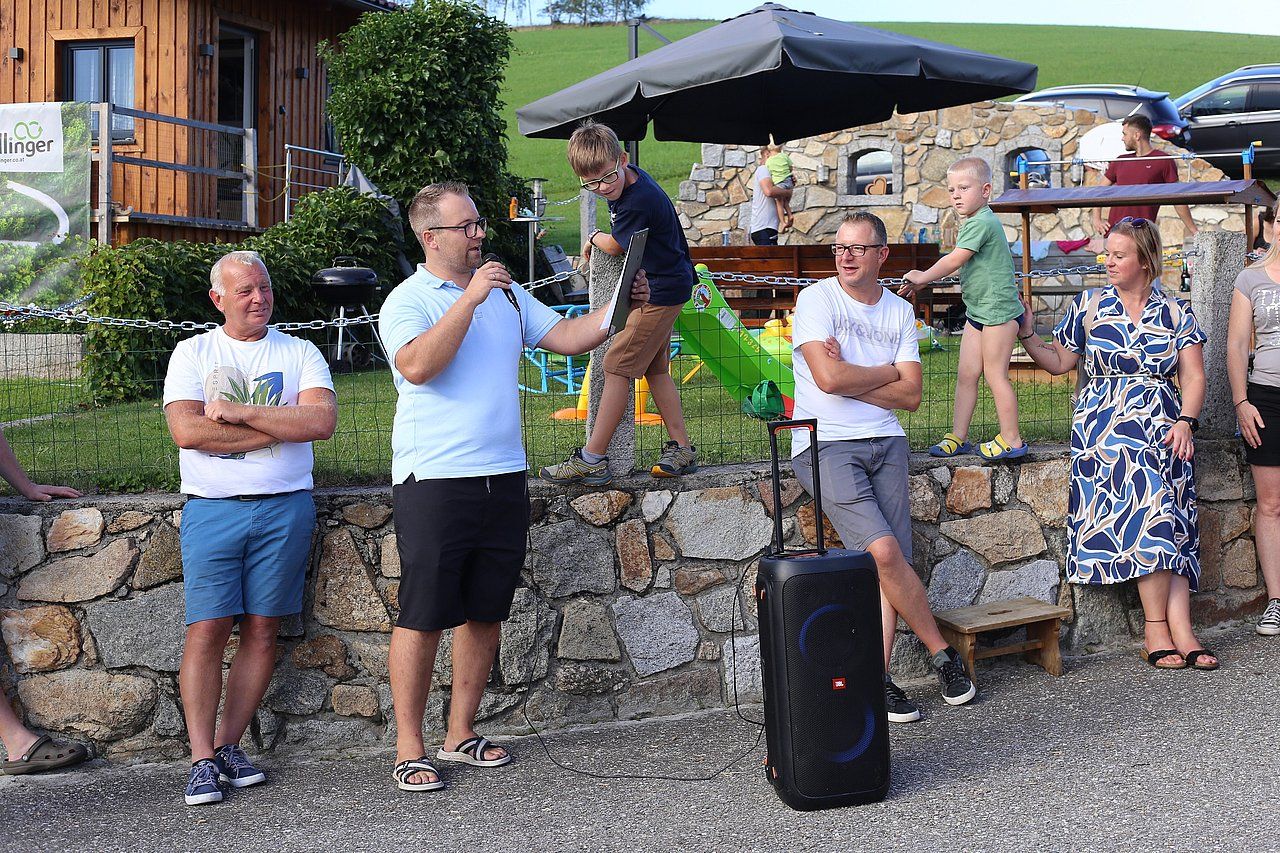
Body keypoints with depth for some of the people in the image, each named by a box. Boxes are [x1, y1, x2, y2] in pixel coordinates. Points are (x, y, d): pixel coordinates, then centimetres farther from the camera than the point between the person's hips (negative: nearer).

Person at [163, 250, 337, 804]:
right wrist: (280, 428, -7)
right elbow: (186, 430, -7)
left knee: (262, 630, 1)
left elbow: (322, 421, -7)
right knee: (207, 630, -9)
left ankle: (228, 745, 10)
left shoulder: (300, 353, 11)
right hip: (213, 507, -1)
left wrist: (240, 413, -11)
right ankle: (203, 759, -3)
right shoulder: (192, 353, 9)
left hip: (285, 506, 1)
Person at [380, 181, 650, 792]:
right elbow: (417, 366, -22)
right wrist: (470, 297, -23)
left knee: (485, 611, 11)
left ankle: (460, 734, 24)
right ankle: (409, 749, 7)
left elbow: (567, 337, 9)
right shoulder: (407, 301, -4)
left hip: (504, 476, 6)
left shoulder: (506, 294, 15)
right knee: (423, 615, -3)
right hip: (433, 481, -6)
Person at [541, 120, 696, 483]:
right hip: (661, 288, 10)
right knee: (655, 369, 14)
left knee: (616, 368, -9)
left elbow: (614, 246, -9)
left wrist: (593, 238, 11)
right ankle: (681, 449, 20)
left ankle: (592, 459, -7)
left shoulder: (639, 201, -27)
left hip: (660, 291, -10)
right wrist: (597, 242, 9)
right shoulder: (628, 179, 4)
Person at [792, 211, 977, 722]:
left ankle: (878, 677, -6)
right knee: (884, 550, -18)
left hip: (884, 442, 5)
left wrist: (852, 378, -7)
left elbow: (911, 396, 3)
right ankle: (942, 653, 0)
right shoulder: (816, 298, -2)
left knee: (892, 562, -10)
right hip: (824, 446, -4)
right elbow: (829, 378, -16)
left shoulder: (900, 312, 12)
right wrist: (887, 373, -1)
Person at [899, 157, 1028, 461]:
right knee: (966, 373, 9)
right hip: (978, 310, 10)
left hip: (998, 309, -10)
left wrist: (923, 277, -8)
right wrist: (923, 281, 17)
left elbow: (954, 260, -19)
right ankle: (958, 437, 13)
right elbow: (959, 263, 20)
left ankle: (1011, 439, 7)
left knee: (995, 374, -3)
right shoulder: (974, 223, 14)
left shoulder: (982, 222, -18)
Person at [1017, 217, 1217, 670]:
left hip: (1163, 424, 2)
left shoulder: (1175, 313, 10)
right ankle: (1158, 627, -18)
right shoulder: (1089, 306, 9)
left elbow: (1193, 376, 5)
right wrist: (1026, 335, -1)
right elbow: (1058, 361, 13)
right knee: (1152, 501, -22)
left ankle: (1179, 631, -17)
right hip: (1106, 424, -2)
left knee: (1172, 522, -12)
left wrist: (1185, 421, -10)